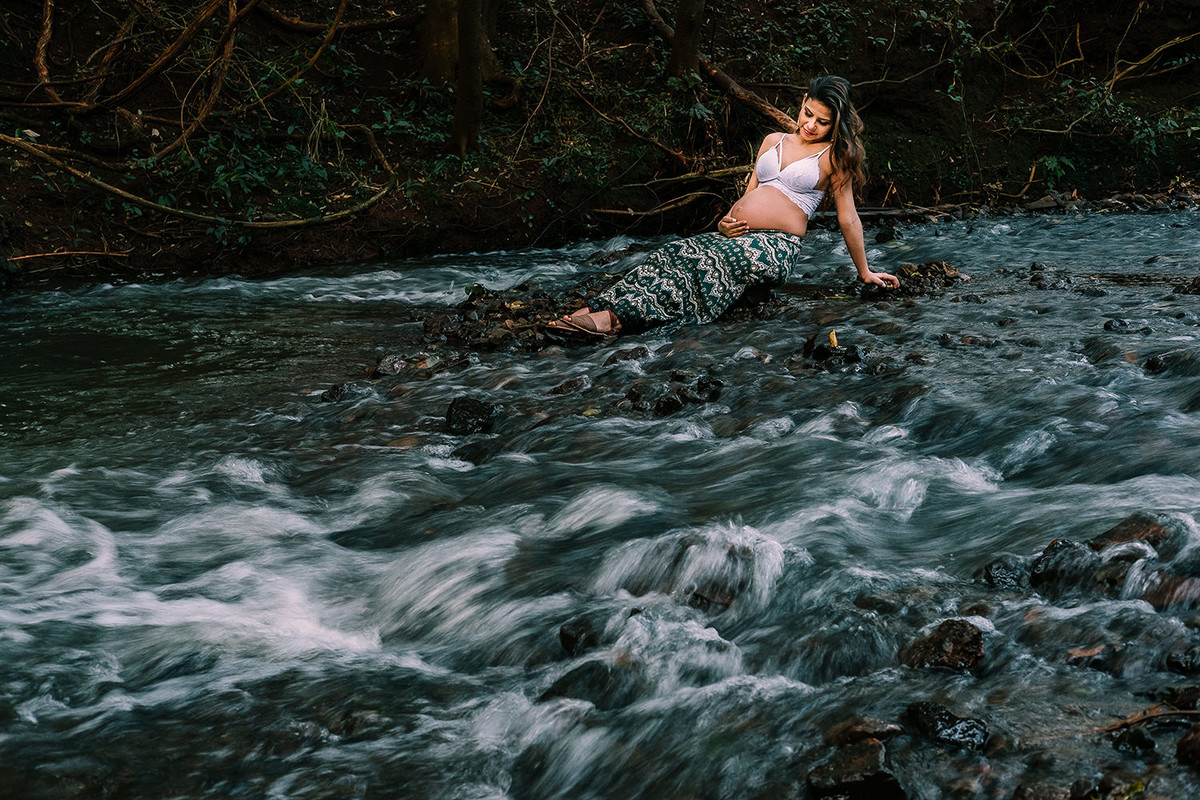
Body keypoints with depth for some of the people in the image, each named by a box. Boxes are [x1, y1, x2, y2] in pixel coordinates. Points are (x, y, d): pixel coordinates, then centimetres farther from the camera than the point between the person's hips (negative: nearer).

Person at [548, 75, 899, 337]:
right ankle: (598, 310, -44)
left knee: (693, 256, -33)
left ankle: (615, 315, -48)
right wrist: (725, 223, 3)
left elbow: (848, 218, 7)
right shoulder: (774, 141, 21)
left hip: (775, 248, -5)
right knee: (674, 253, -27)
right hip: (736, 236, 5)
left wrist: (865, 272, 9)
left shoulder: (834, 156, 5)